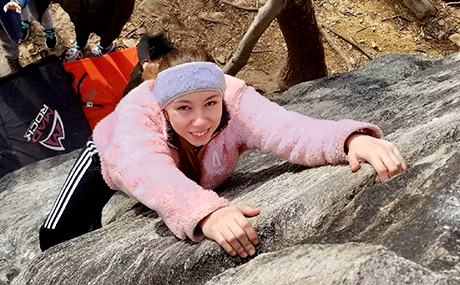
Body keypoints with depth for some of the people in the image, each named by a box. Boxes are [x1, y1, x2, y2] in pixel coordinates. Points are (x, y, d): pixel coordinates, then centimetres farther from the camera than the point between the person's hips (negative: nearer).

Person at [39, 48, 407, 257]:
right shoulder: (138, 111, -46)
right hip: (112, 161, -2)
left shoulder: (234, 99, -41)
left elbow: (289, 130, -58)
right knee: (57, 238, -6)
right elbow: (145, 171, -65)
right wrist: (205, 212, -84)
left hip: (192, 179, 3)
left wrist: (352, 139, -78)